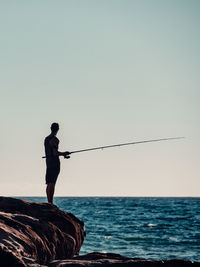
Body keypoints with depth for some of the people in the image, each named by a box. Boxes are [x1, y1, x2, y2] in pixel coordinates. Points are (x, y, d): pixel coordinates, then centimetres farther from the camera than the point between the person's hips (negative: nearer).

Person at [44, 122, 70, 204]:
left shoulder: (46, 139, 16)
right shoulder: (54, 139, -12)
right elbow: (55, 153, -18)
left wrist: (63, 154, 22)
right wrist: (64, 153, -1)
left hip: (48, 162, 9)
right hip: (55, 162, -9)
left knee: (49, 183, 10)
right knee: (52, 183, -11)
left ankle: (49, 202, 13)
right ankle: (51, 202, -14)